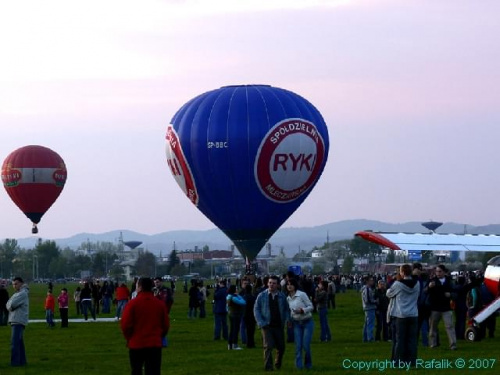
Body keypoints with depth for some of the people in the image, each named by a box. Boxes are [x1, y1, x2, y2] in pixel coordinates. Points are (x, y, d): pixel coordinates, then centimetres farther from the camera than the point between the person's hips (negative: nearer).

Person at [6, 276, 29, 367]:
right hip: (15, 321, 10)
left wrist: (10, 306, 2)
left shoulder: (23, 293, -11)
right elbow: (8, 304, 15)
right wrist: (10, 306, -5)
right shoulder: (16, 294, 21)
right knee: (19, 342, 12)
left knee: (15, 342, -13)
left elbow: (12, 304, -19)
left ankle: (15, 362, -16)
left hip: (18, 321, -10)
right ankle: (22, 361, 17)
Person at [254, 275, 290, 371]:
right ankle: (268, 366, -5)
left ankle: (278, 365, 33)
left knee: (281, 347, 10)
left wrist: (286, 320, -4)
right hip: (267, 326, -3)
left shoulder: (282, 296, 5)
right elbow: (256, 309, 1)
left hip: (279, 326, 3)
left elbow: (286, 309, 13)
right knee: (268, 346, -12)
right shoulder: (262, 296, 0)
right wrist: (261, 323, -8)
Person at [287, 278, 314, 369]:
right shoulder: (288, 298, 6)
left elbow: (311, 306, -9)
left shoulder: (302, 294, -12)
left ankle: (308, 364, 14)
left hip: (307, 322, -5)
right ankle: (299, 365, 0)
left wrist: (302, 310, -23)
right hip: (297, 323, 5)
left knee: (306, 345, -6)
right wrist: (290, 319, 4)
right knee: (298, 346, -4)